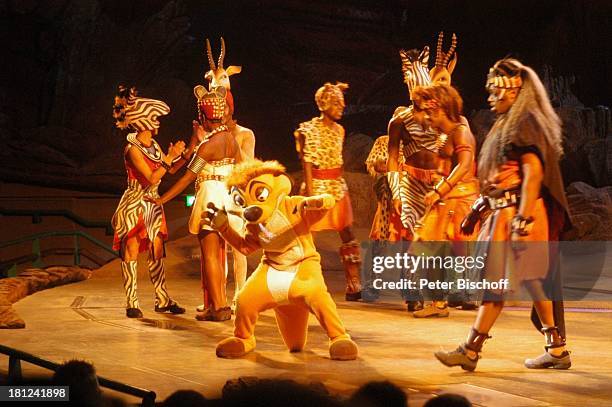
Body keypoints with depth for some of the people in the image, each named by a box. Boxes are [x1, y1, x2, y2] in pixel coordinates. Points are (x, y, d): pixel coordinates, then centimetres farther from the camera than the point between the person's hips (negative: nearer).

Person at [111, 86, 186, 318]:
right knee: (131, 253, -1)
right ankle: (132, 303, 4)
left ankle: (162, 300, 15)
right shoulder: (132, 149, -18)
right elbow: (152, 178, -21)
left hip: (152, 205, 8)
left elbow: (171, 170, 15)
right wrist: (169, 157, -20)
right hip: (134, 205, -8)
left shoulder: (153, 146, 7)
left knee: (157, 253, 9)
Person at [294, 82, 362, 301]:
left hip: (338, 186, 7)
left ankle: (354, 287, 10)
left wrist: (341, 186, 13)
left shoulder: (339, 130, 11)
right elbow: (307, 162, -11)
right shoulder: (310, 129, -8)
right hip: (317, 185, -7)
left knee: (349, 238, 5)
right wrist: (310, 191, -16)